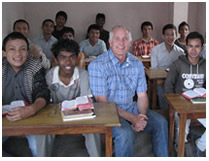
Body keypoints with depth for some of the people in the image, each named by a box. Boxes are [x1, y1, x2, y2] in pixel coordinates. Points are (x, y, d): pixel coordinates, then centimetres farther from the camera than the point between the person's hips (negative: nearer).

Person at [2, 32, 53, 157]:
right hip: (5, 118, 2)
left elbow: (43, 95, -15)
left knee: (40, 141, -28)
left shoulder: (35, 67, -7)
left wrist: (30, 110, -38)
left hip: (31, 117, -2)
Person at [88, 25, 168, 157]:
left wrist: (142, 116, -15)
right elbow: (102, 102, -16)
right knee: (126, 133, -31)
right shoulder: (97, 65, -13)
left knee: (161, 122, -10)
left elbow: (142, 95, 6)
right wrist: (132, 118, -22)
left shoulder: (137, 63, 4)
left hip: (131, 108, 6)